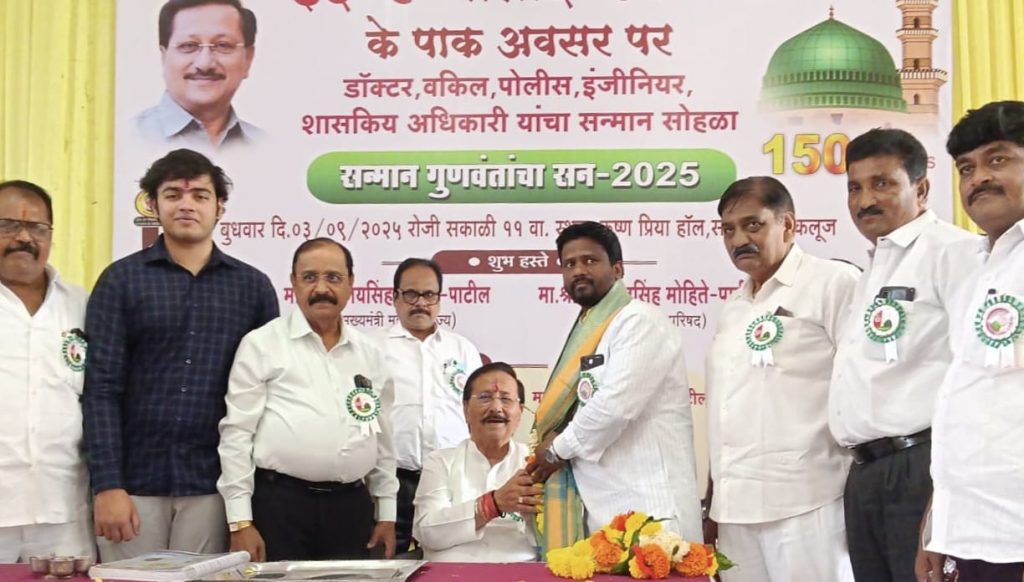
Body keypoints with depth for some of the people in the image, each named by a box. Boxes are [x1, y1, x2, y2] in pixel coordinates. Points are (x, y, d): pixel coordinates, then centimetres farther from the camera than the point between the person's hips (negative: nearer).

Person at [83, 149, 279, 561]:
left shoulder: (252, 286, 6)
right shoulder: (121, 280, 1)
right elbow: (101, 388, -3)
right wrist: (107, 484, -11)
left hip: (213, 484, 1)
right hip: (135, 480, -1)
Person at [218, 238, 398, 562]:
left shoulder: (370, 353, 11)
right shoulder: (262, 345, -2)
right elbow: (237, 434, -4)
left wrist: (387, 512, 13)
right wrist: (241, 521, -9)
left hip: (352, 506, 4)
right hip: (281, 504, -4)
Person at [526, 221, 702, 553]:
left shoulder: (639, 321, -9)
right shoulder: (587, 332, 20)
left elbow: (617, 404, -20)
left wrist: (558, 449, -6)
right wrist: (553, 444, 1)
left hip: (646, 504, -8)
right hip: (600, 504, 8)